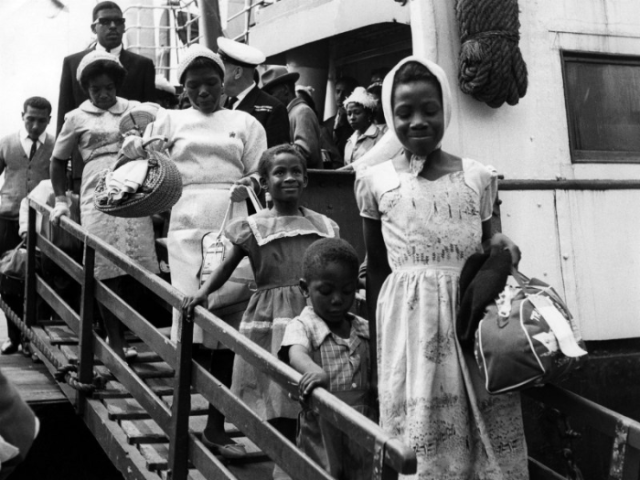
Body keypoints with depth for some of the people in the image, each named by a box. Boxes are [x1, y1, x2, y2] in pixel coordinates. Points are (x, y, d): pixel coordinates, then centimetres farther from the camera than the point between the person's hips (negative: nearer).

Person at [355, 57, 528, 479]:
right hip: (410, 316, -1)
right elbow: (376, 268, 8)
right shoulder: (375, 181, 3)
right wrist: (377, 333, 6)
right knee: (419, 426, 1)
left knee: (487, 424, 2)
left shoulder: (479, 178, 6)